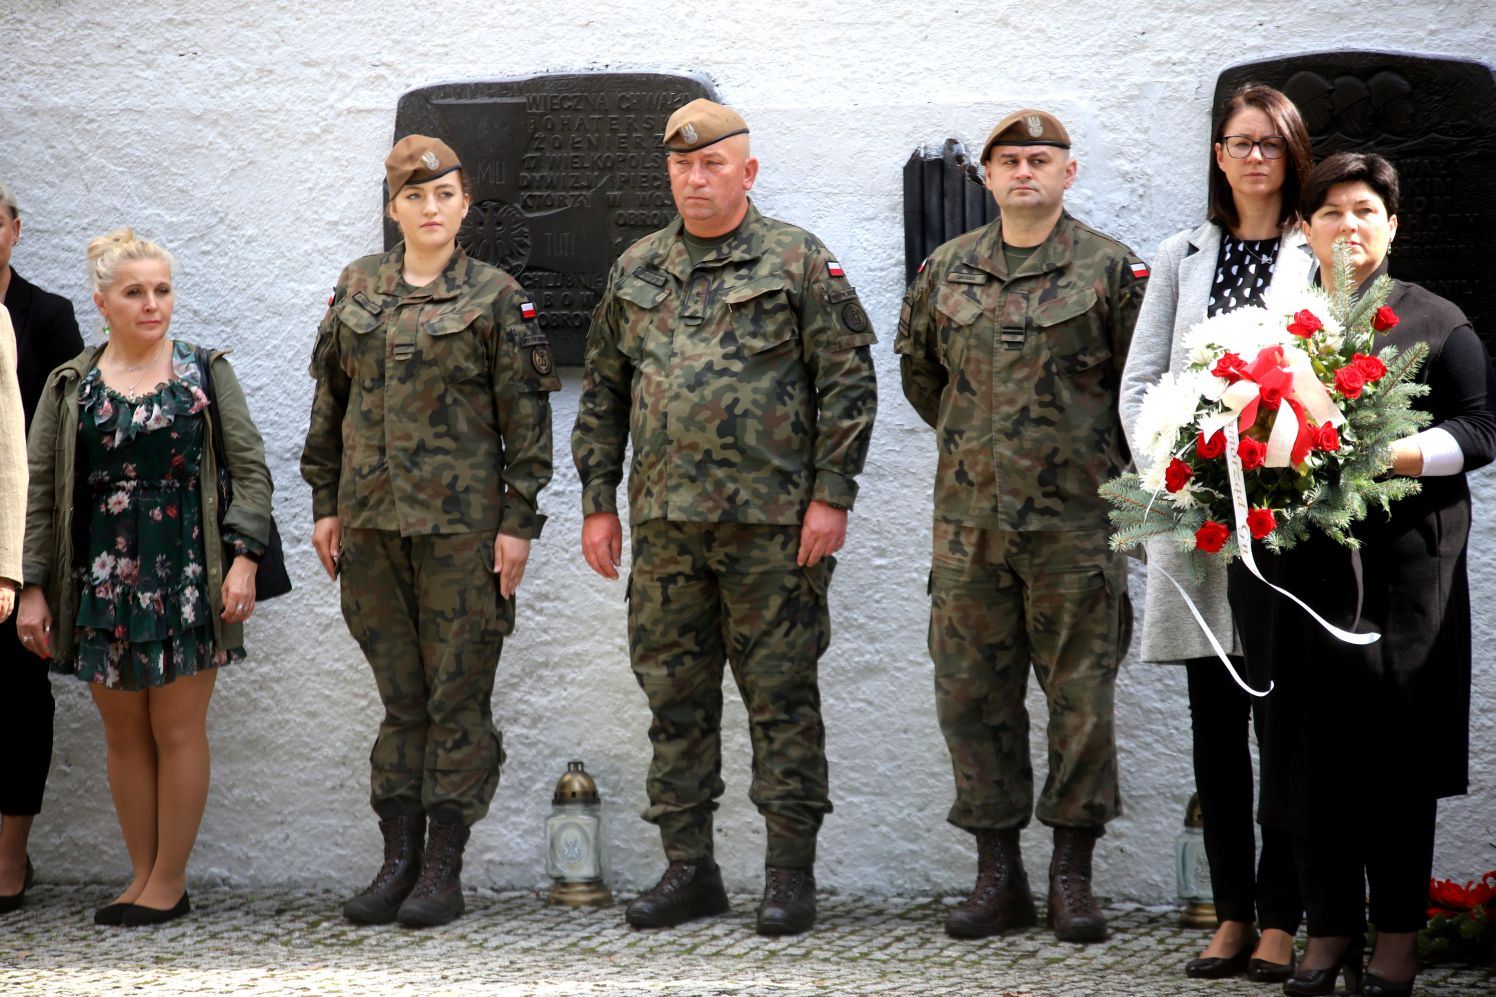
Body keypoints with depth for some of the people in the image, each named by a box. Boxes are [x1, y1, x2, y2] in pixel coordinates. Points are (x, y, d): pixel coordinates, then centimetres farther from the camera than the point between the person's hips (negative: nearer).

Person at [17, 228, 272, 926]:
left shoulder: (205, 372, 3)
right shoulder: (70, 387, 6)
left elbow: (251, 469, 2)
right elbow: (39, 494, 6)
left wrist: (244, 558, -9)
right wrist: (33, 588, 1)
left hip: (186, 577, -2)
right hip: (101, 579, 2)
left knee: (178, 730, 1)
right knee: (124, 734, 6)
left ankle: (169, 880, 8)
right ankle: (143, 877, 15)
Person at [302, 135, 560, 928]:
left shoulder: (496, 297, -2)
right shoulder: (356, 288, 10)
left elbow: (526, 417, -3)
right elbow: (330, 401, 15)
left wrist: (518, 521, -7)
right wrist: (325, 504, 10)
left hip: (462, 521, -4)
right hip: (372, 519, 4)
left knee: (457, 695, 0)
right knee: (399, 694, 9)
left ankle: (443, 871, 5)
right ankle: (398, 862, 14)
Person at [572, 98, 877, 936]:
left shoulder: (799, 263, -1)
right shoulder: (636, 271, 13)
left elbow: (849, 381, -3)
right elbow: (604, 393, 18)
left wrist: (832, 495, -9)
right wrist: (598, 501, 12)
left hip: (772, 523, -5)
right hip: (665, 523, 5)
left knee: (781, 695, -1)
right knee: (676, 698, 8)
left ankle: (792, 874, 6)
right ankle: (689, 868, 16)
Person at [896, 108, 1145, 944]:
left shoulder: (1110, 269, -1)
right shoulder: (947, 270, 10)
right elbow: (918, 367, 23)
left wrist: (1095, 462, 7)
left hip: (1077, 521, -3)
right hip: (969, 517, 3)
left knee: (1081, 695, 1)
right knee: (974, 694, 4)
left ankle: (1074, 876, 10)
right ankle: (999, 878, 13)